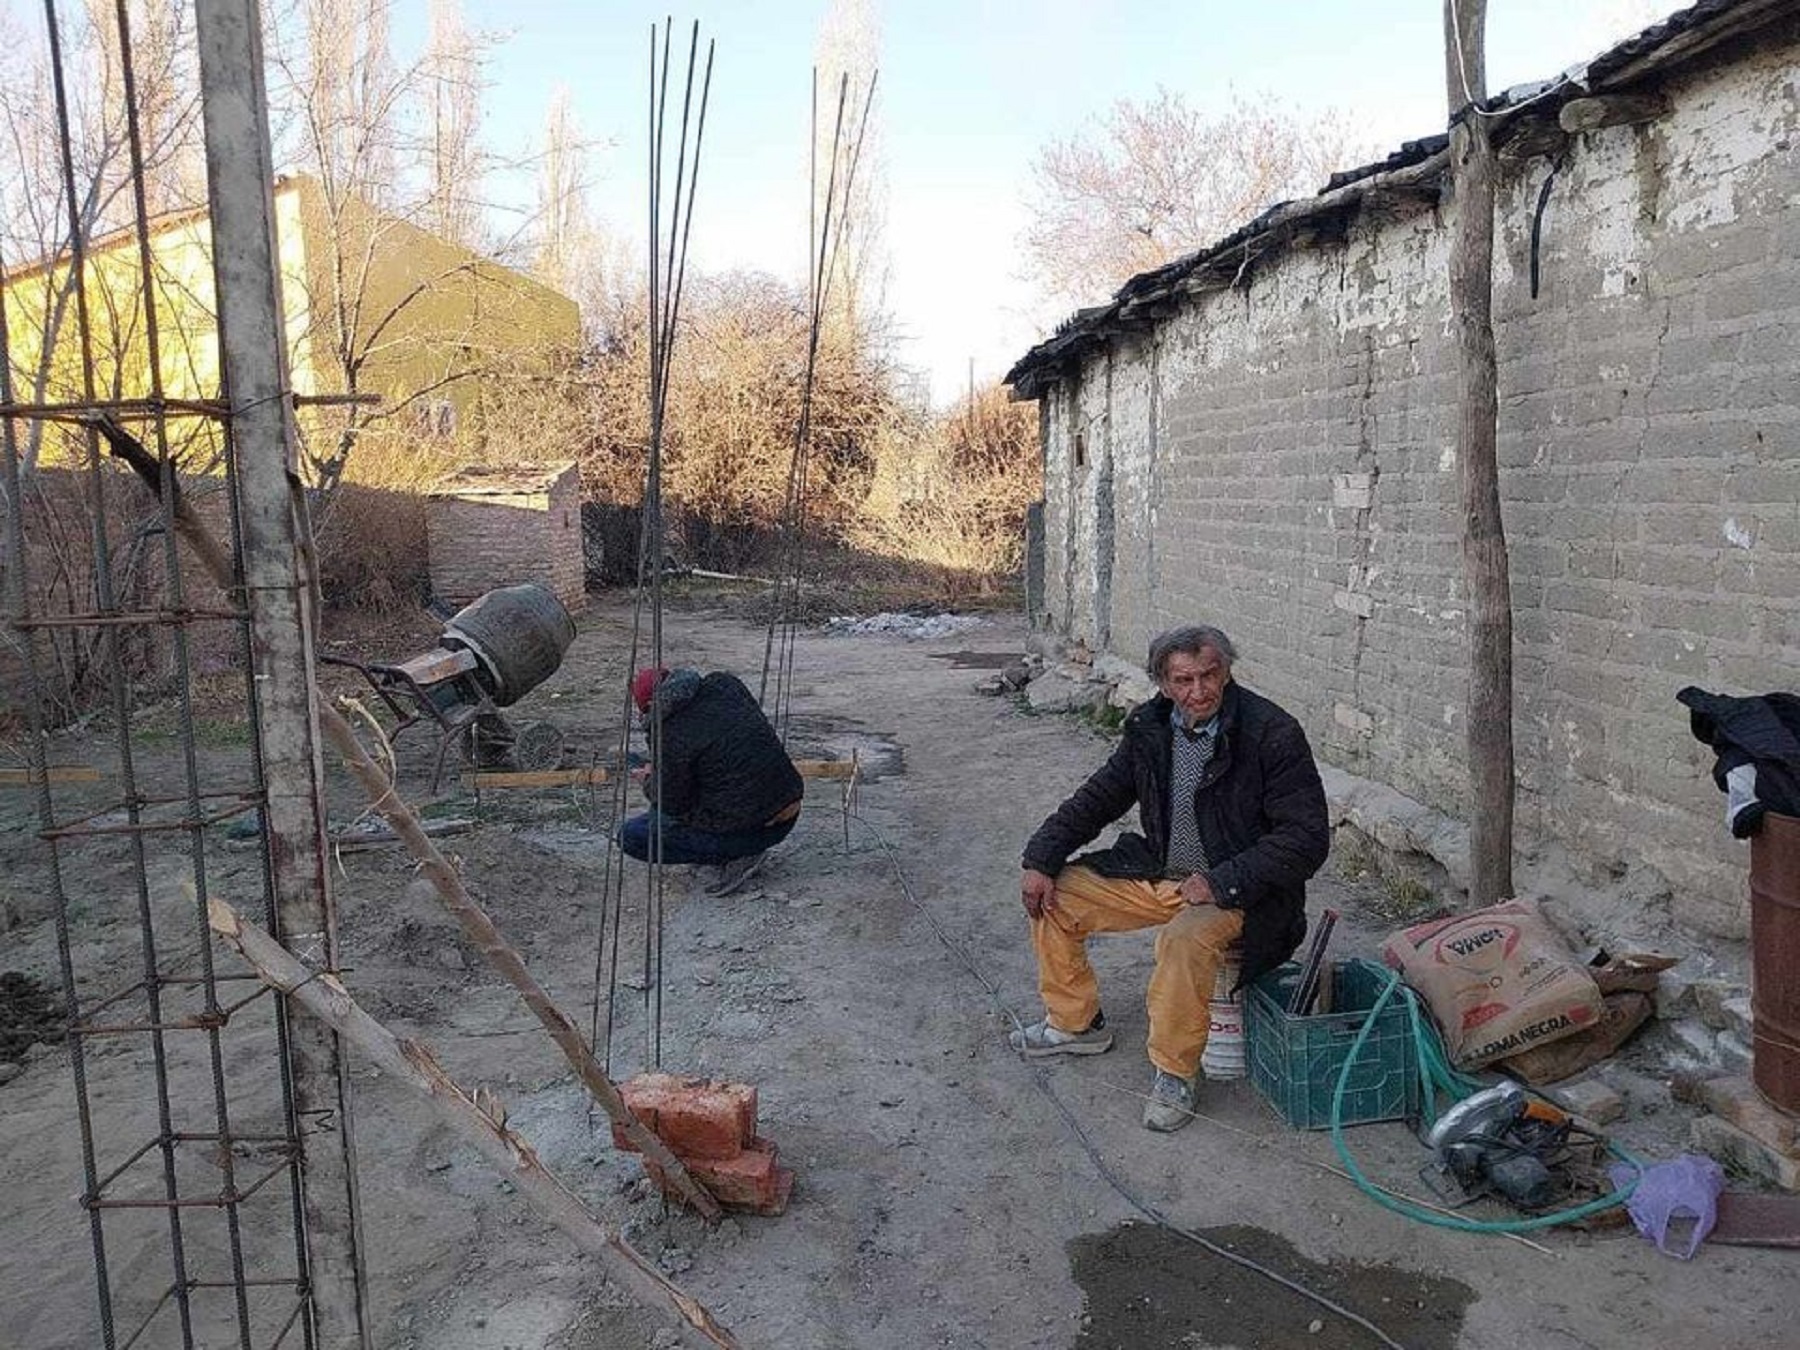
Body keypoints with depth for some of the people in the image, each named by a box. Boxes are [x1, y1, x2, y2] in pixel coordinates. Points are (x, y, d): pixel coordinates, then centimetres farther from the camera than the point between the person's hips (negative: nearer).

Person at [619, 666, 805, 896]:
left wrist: (649, 781, 14)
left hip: (743, 829, -8)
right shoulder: (725, 683, 3)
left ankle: (736, 856, -2)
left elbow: (674, 806, -7)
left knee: (631, 836, 1)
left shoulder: (668, 735, -16)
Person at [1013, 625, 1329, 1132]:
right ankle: (1076, 1023, 19)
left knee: (1186, 938, -36)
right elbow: (1098, 797, 8)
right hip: (1156, 874, 7)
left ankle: (1174, 1075, -14)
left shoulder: (1273, 734, -19)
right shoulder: (1150, 727, -1)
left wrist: (1222, 882, -26)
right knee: (1051, 896, 0)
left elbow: (1307, 837, -20)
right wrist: (1040, 860, -3)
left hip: (1233, 889, -6)